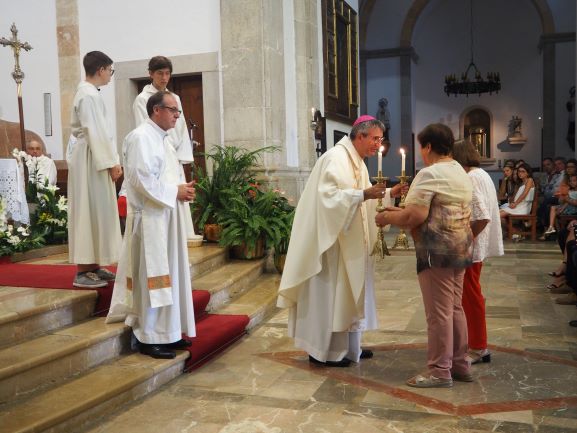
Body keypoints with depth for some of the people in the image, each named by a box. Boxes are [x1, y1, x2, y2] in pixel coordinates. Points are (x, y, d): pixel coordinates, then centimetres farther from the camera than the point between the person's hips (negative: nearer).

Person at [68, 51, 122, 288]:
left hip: (90, 157, 10)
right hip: (91, 159, -10)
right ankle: (82, 272, -3)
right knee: (89, 211, -7)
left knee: (96, 210, 12)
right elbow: (96, 133, -21)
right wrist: (112, 162, -18)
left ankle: (93, 265, 18)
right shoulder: (90, 95, -15)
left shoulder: (85, 92, 16)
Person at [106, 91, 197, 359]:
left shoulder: (161, 138, 16)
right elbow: (142, 180, -21)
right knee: (152, 277, -3)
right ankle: (149, 338, 6)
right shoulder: (140, 138, -13)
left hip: (167, 216, 10)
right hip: (150, 218, -10)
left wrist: (181, 190, 4)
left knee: (169, 275, 13)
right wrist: (175, 191, -15)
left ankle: (167, 332, 22)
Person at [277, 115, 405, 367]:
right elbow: (329, 196, -26)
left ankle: (346, 346, 25)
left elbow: (360, 198, 17)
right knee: (329, 292, -3)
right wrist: (363, 194, -31)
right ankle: (323, 351, 7)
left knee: (347, 292, 14)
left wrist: (388, 193, 4)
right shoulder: (335, 158, -17)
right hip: (330, 238, -10)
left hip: (349, 240, 10)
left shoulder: (356, 161, 14)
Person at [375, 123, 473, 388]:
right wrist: (402, 211, 18)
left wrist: (388, 218, -5)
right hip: (460, 247, 9)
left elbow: (416, 216, -21)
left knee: (438, 311, -2)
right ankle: (460, 364, 24)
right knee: (455, 308, 16)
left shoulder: (429, 174, -14)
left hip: (437, 251, -9)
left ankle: (440, 371, 5)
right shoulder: (461, 173, 16)